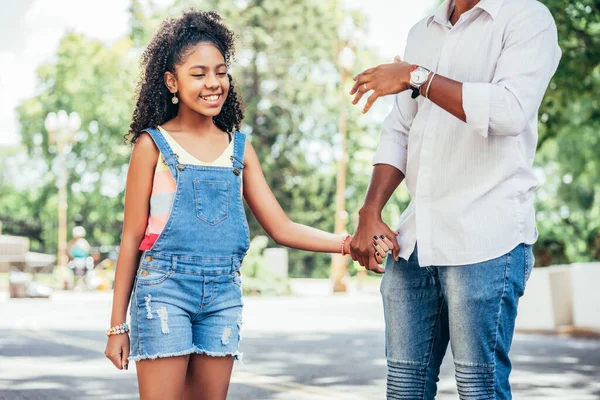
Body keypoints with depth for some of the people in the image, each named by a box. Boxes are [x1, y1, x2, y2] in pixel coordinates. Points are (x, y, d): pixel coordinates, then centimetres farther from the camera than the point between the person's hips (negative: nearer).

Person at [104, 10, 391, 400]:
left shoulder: (239, 148, 10)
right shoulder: (153, 145, -1)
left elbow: (281, 227, 8)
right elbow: (132, 237, 1)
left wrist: (348, 242, -7)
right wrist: (118, 325, 0)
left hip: (223, 294, 4)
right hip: (164, 289, -4)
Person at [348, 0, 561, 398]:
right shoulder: (422, 33, 19)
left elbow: (510, 109, -18)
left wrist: (418, 77, -14)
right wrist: (370, 214, 6)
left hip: (486, 236, -6)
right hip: (415, 239, 6)